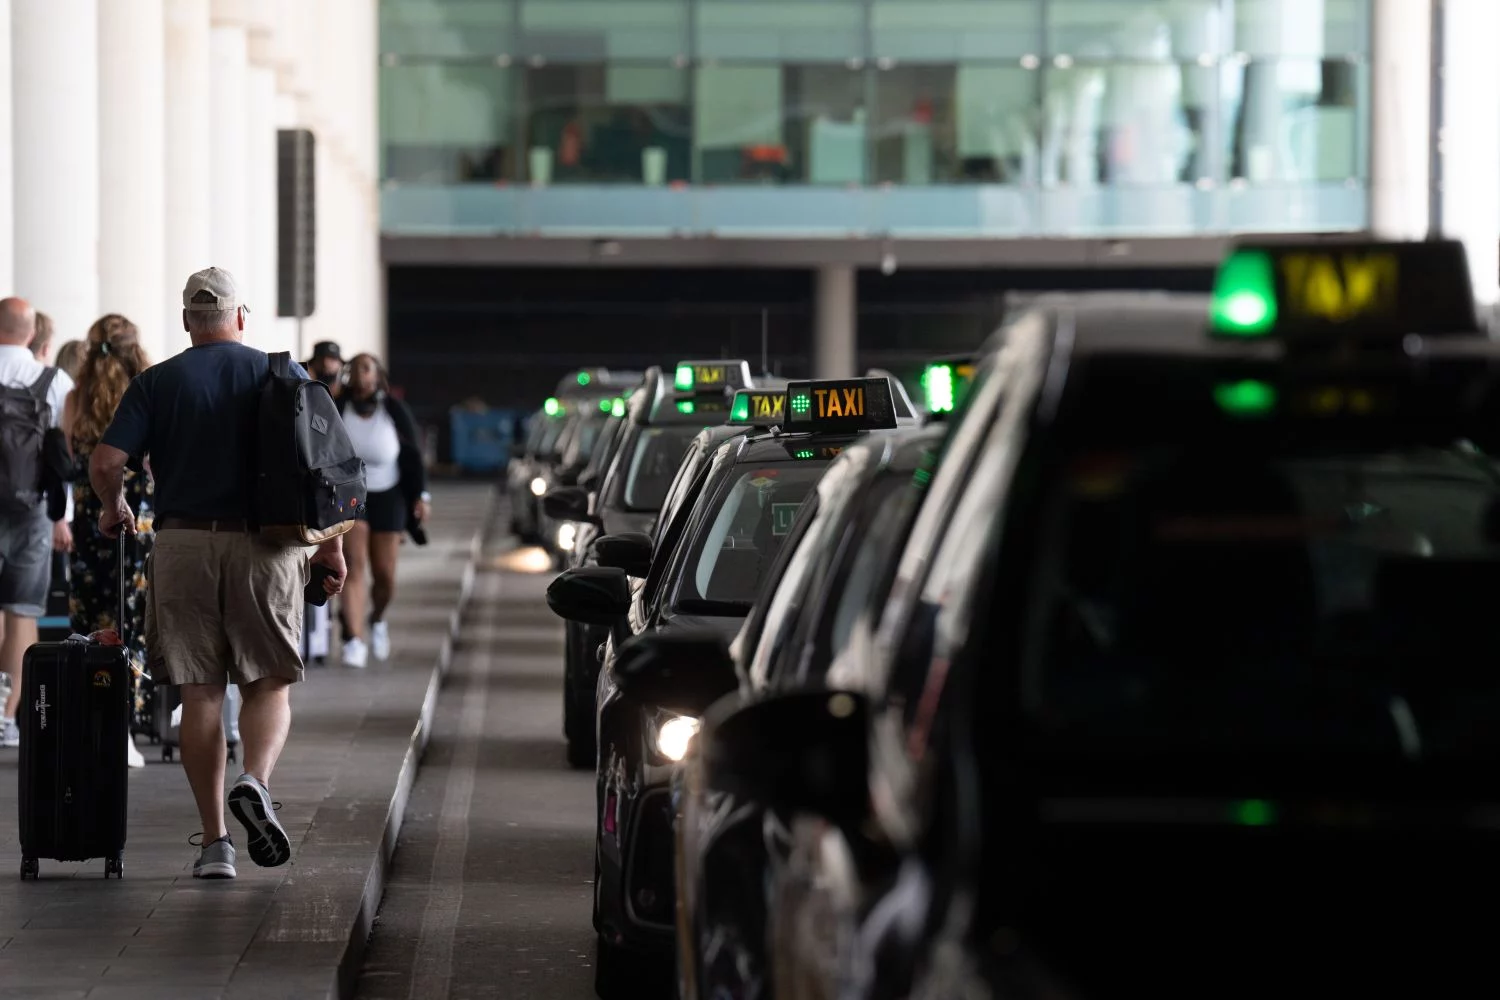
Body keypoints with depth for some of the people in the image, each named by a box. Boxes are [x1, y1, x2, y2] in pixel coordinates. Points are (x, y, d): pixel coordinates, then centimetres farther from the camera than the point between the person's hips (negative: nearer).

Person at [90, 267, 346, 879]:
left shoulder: (155, 383, 5)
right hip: (265, 546, 0)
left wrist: (114, 508, 15)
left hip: (183, 544, 0)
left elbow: (106, 462, -5)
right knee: (270, 684, 10)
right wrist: (332, 547, 5)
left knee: (200, 693, 5)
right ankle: (255, 782, -18)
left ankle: (214, 842, 4)